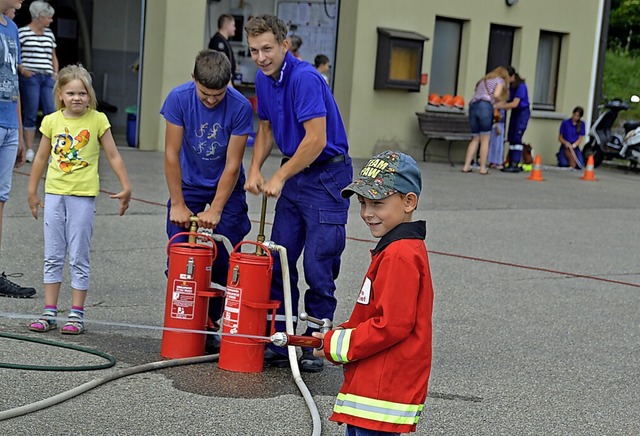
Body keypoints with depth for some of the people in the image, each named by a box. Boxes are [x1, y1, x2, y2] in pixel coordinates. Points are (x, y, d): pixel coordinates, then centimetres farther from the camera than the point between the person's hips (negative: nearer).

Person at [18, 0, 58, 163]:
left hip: (48, 78, 5)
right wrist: (22, 70, -13)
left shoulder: (49, 34, 14)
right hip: (30, 77, -5)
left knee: (51, 113, -2)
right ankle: (29, 150, 3)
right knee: (31, 114, -3)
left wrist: (55, 72, 12)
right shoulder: (22, 32, -4)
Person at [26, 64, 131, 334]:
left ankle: (76, 315, 8)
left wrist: (126, 187, 1)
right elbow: (41, 158, 14)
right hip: (54, 194, 3)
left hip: (83, 195, -3)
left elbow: (113, 156, 3)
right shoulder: (52, 121, 3)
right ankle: (49, 313, 14)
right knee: (52, 257, 8)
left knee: (78, 258, 1)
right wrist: (32, 191, 17)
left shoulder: (98, 120, -4)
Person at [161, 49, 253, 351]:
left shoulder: (240, 107, -22)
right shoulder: (179, 98, -19)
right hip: (188, 185, 1)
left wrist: (215, 210, -21)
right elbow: (172, 154, -15)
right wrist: (178, 204, -14)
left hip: (226, 187, -1)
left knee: (221, 262, -5)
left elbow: (232, 165, -18)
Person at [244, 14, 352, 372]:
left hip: (327, 175, -8)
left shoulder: (306, 78, -21)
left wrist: (280, 178, -17)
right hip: (295, 175, 8)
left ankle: (315, 346, 5)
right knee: (279, 261, 6)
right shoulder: (264, 80, 6)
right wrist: (255, 169, 4)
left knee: (318, 266, -6)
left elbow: (316, 139, -25)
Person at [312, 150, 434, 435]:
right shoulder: (395, 249, 15)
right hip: (370, 387, 11)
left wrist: (337, 345, -12)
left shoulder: (400, 255, -18)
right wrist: (338, 336, 7)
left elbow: (393, 325, -23)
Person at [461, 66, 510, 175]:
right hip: (485, 106, -6)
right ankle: (483, 168, 0)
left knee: (475, 138, 12)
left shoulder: (483, 80, 33)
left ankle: (466, 166, 4)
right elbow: (496, 94, -4)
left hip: (473, 106, 6)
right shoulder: (500, 80, 14)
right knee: (485, 139, 1)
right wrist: (502, 100, 17)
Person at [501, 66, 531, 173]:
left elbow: (514, 104, -27)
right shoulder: (510, 85, 0)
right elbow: (507, 99, -1)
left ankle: (515, 165, -15)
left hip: (522, 112, -8)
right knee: (511, 137, 6)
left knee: (516, 137, -13)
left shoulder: (521, 86, -21)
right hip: (514, 112, 8)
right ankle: (511, 163, 10)